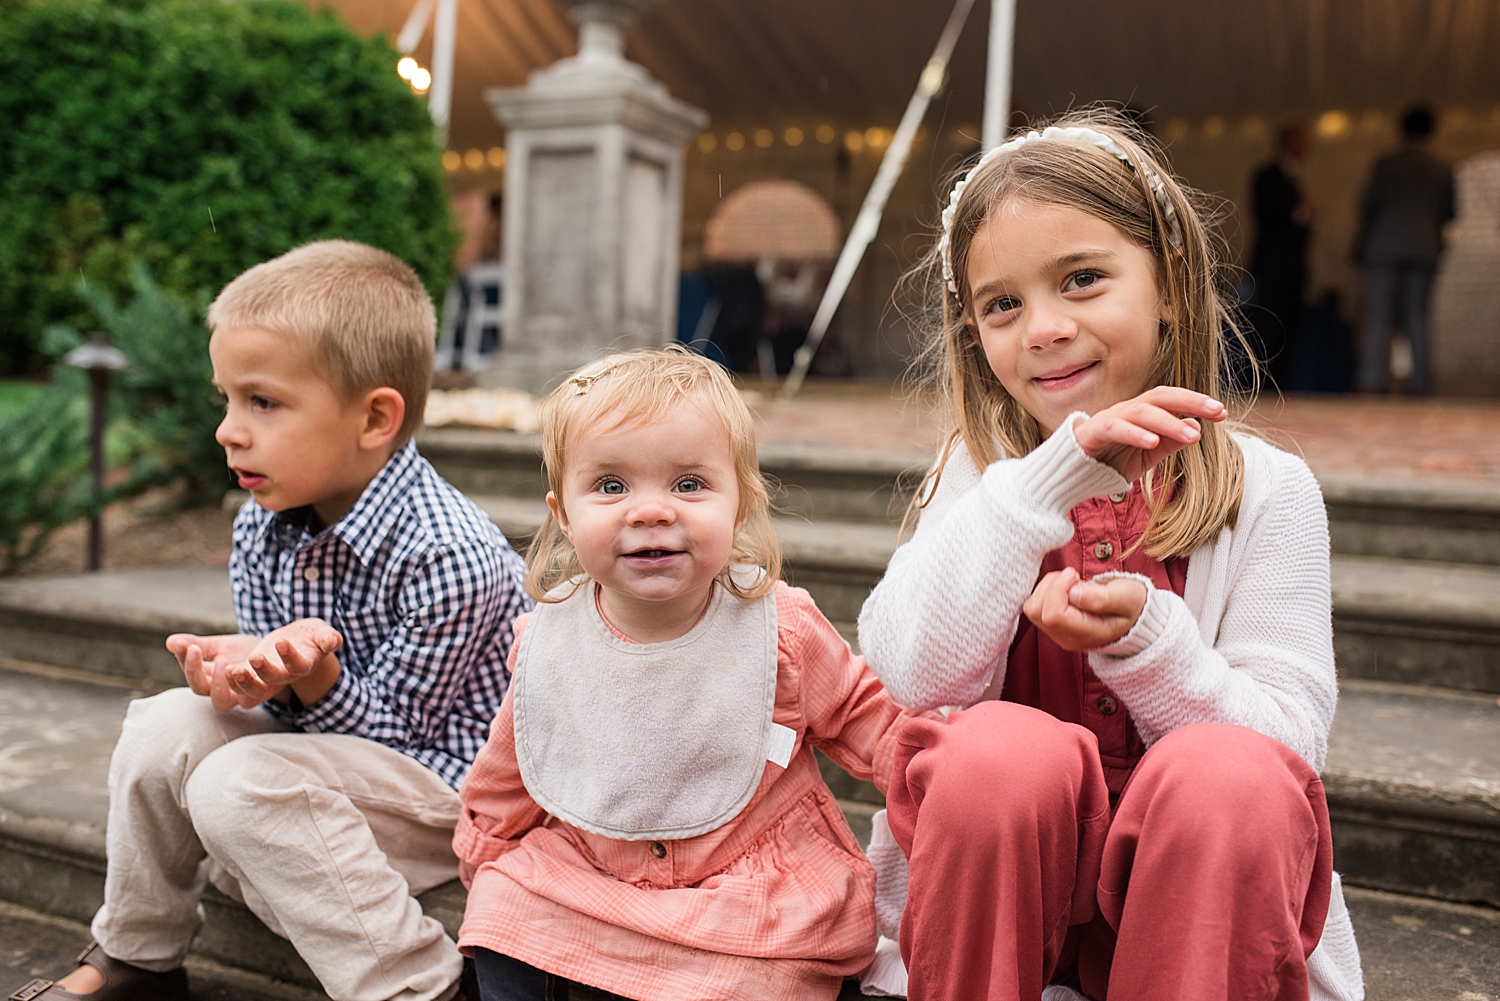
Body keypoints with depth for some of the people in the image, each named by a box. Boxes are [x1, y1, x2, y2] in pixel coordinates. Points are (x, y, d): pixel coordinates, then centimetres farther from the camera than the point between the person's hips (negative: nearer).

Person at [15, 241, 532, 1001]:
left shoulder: (446, 557, -27)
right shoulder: (261, 526, -4)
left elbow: (387, 731, -18)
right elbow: (285, 686, 4)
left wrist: (314, 680, -36)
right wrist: (242, 664, -19)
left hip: (450, 773, -8)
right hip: (330, 734, 8)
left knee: (242, 785, -26)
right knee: (166, 725, -9)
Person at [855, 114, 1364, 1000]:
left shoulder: (1267, 491, -1)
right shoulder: (981, 472, 2)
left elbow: (1288, 741, -7)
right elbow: (914, 674, -15)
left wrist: (1144, 637, -25)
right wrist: (1054, 476, -22)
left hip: (1194, 888, 0)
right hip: (1003, 869, 1)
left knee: (1232, 772, -31)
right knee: (1006, 746, -31)